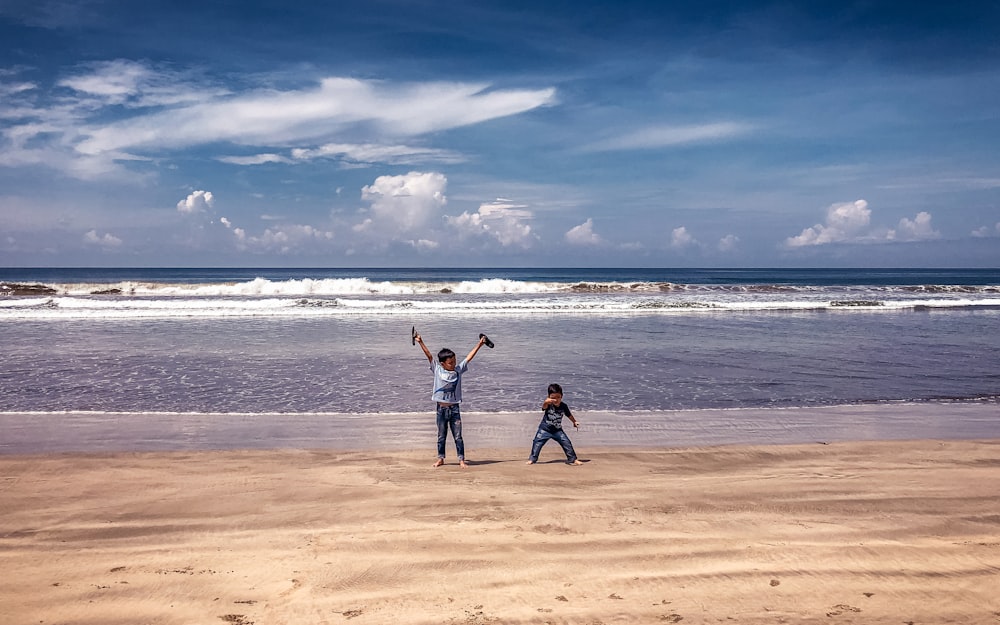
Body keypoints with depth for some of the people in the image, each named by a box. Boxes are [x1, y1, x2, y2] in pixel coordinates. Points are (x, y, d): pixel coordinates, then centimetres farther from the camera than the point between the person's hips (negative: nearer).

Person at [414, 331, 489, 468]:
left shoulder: (458, 370, 2)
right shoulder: (437, 370, -2)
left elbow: (469, 358, 2)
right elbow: (429, 356, -8)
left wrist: (479, 344, -1)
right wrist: (420, 342, -14)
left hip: (454, 408, 1)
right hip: (441, 409, 0)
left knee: (458, 436, 2)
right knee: (441, 436, 11)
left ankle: (461, 460, 6)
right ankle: (440, 458, 22)